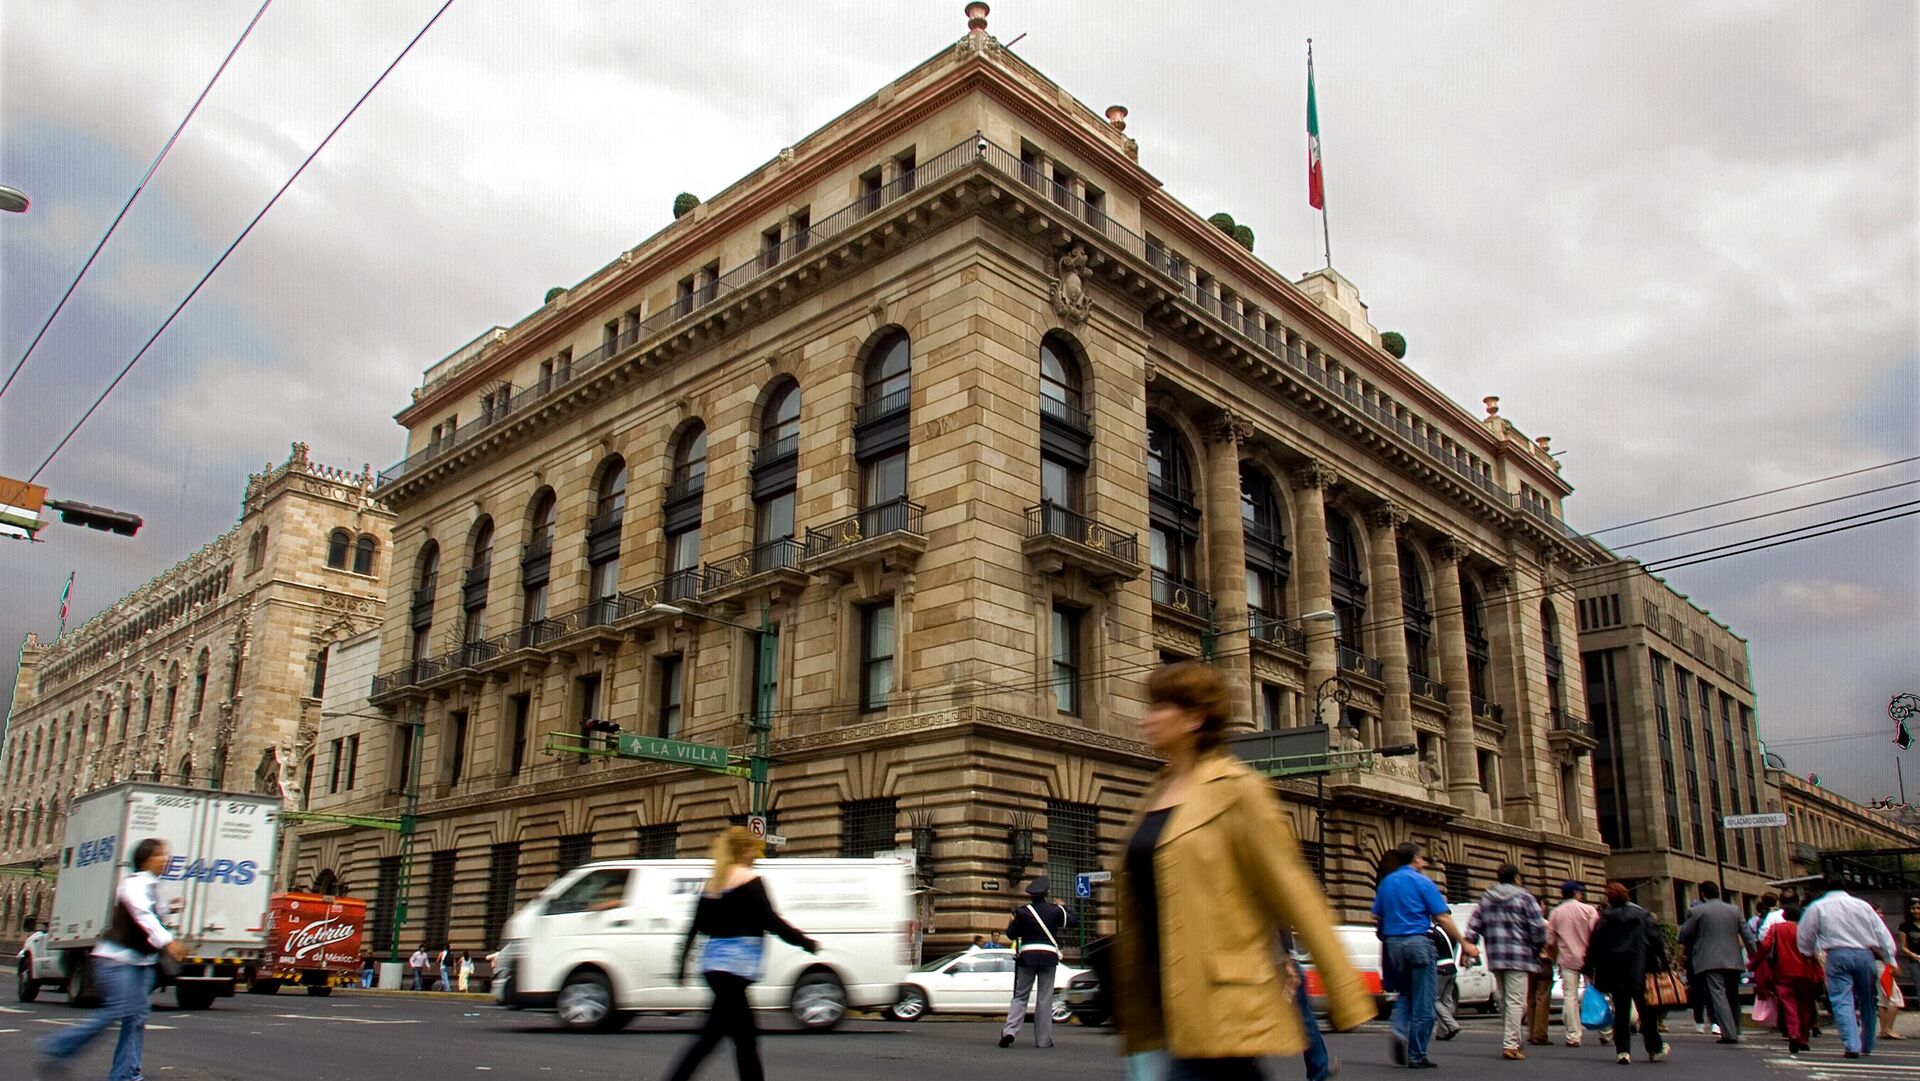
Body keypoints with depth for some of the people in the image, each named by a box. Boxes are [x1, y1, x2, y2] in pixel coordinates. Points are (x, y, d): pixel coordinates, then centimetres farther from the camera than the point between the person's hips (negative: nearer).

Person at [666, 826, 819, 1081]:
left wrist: (682, 965, 24)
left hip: (714, 964, 8)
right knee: (744, 1039, -7)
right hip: (735, 967, -8)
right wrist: (808, 943, -2)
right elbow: (771, 921, -11)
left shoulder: (713, 883, 13)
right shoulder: (750, 880, -8)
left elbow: (694, 928, 16)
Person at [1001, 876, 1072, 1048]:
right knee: (1045, 999, 6)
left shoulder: (1022, 911, -4)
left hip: (1027, 956, 0)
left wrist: (1011, 924, 21)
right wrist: (1063, 907, 31)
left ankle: (1010, 1031, -13)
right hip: (1049, 957, 0)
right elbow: (1071, 921, 15)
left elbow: (1012, 934, 0)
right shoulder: (1055, 910, -1)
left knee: (1020, 996, 6)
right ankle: (1043, 1039, 6)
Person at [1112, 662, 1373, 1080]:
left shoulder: (1236, 790, -7)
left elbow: (1291, 889, -10)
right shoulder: (1158, 795, 15)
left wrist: (1346, 995, -10)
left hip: (1217, 1001, -7)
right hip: (1167, 997, 7)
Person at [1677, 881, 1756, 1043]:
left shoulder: (1697, 911, -3)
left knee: (1718, 996, -8)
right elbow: (1747, 934, 11)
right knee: (1733, 996, 17)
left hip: (1710, 962, -5)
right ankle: (1735, 1031, 23)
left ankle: (1729, 1034, -17)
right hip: (1733, 961, 5)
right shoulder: (1734, 910, 11)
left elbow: (1684, 935, 1)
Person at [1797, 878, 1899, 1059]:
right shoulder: (1863, 905, 14)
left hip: (1837, 955, -3)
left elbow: (1804, 939, 9)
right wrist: (1890, 958, 10)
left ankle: (1851, 1045, -18)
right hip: (1866, 954, 3)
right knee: (1868, 1001, 18)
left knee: (1842, 1001, -5)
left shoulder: (1817, 907, 7)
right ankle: (1867, 1045, 27)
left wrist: (1810, 955, 24)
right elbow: (1883, 934, 10)